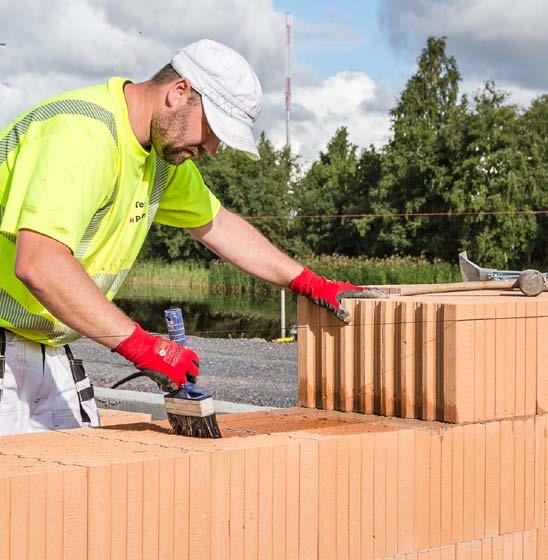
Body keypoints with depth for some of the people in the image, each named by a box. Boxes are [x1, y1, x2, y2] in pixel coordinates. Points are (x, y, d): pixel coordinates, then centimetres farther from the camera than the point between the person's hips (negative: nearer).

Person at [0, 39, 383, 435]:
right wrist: (140, 344, -32)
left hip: (48, 350, 9)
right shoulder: (83, 132, -24)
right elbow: (38, 263, -34)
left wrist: (309, 283, 18)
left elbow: (217, 224, 23)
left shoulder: (163, 148, 8)